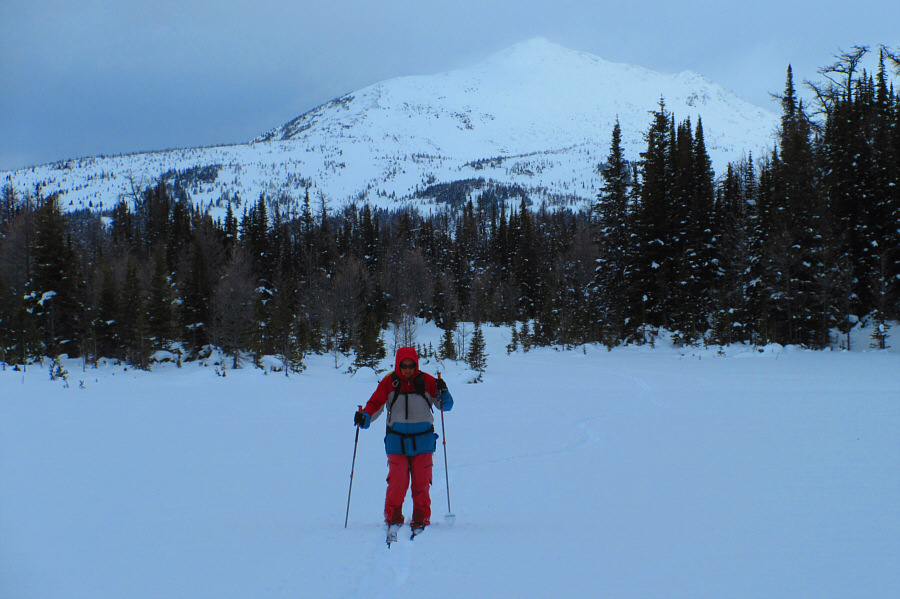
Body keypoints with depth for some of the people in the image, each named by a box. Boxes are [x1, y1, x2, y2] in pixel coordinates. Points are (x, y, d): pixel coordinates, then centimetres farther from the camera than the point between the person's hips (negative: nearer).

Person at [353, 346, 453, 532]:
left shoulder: (426, 381, 0)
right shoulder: (389, 382, -1)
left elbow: (445, 406, 2)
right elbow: (375, 404, 0)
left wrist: (443, 393, -18)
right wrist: (365, 416, -19)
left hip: (422, 441, 0)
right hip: (397, 441, 0)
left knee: (421, 483, 0)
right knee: (397, 482, -10)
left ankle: (421, 519, 12)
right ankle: (393, 517, 5)